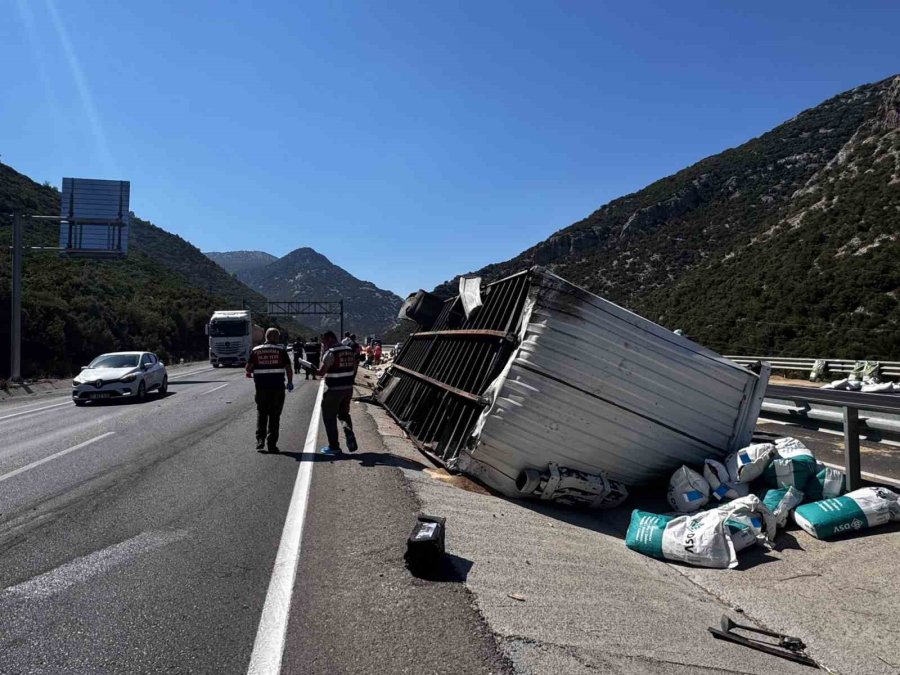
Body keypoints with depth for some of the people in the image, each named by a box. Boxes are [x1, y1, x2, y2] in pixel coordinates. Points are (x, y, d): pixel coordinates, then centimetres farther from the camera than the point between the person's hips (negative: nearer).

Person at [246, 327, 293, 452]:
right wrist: (290, 382, 10)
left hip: (261, 387, 2)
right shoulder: (281, 350, 0)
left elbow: (248, 367, 1)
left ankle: (260, 439, 4)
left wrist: (249, 373, 24)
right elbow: (288, 368, -4)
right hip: (277, 387, -2)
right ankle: (271, 444, 6)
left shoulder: (256, 350, 4)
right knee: (274, 415, 6)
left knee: (261, 413, 17)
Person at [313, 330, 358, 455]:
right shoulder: (349, 350, 9)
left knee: (329, 417, 6)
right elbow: (354, 368, 16)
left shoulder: (330, 353, -14)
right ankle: (349, 434, -3)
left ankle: (334, 446, 10)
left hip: (333, 390, -7)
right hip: (348, 388, 7)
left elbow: (321, 372, -18)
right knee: (344, 414, 22)